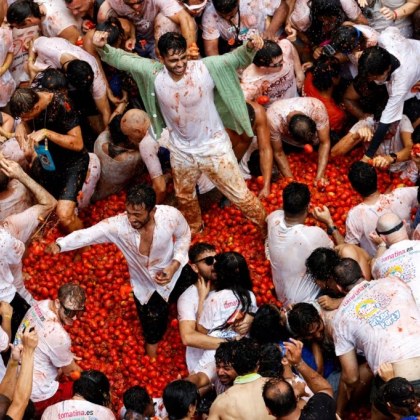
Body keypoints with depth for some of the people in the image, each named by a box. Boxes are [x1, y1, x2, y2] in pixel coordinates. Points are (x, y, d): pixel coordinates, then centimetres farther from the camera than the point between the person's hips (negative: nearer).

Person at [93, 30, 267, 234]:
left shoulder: (205, 68, -24)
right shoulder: (153, 73, -17)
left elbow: (236, 59, -25)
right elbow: (122, 59, -10)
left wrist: (250, 48, -47)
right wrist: (103, 47, -28)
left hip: (214, 146, -4)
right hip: (181, 151, 4)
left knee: (240, 195, 6)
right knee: (184, 196, 29)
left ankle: (266, 227, 29)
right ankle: (193, 229, 58)